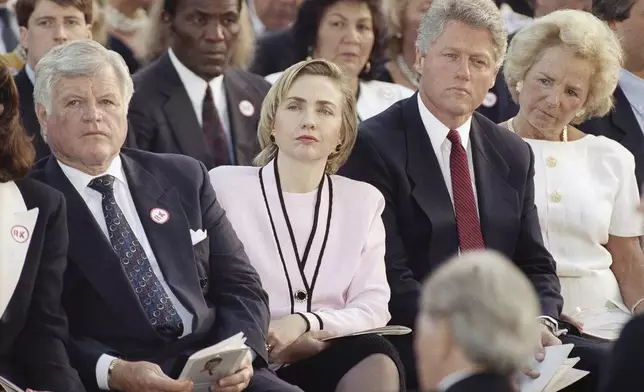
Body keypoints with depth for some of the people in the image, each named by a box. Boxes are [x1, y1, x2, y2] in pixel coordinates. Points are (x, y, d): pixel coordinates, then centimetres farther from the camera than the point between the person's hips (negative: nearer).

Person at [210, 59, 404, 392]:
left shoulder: (363, 201, 15)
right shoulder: (225, 186, 6)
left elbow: (373, 308, 3)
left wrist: (304, 322, -16)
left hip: (332, 357, 4)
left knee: (378, 360, -32)